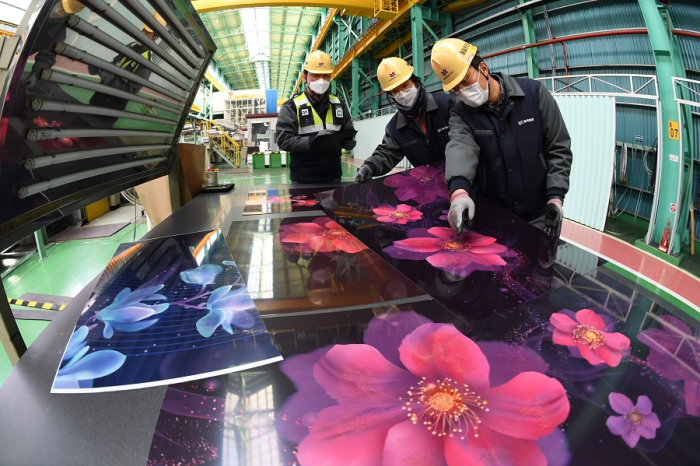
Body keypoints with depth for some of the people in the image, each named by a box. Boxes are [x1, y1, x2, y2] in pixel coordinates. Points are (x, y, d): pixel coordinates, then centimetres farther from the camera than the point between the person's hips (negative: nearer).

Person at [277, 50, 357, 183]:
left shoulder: (339, 105, 11)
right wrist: (313, 140, -25)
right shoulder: (292, 106, -3)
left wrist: (349, 141, -8)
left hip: (333, 177, 4)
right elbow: (283, 140, -12)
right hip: (303, 180, -4)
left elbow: (349, 133, 17)